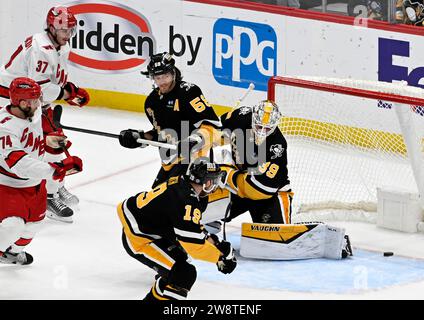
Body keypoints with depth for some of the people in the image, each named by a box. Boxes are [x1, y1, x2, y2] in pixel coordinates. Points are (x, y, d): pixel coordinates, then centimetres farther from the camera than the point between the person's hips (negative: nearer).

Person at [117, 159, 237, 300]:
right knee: (184, 274, -15)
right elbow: (195, 245, -26)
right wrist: (221, 253, -12)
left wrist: (210, 239, 10)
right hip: (138, 240, -10)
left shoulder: (180, 183, -1)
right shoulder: (187, 201, -28)